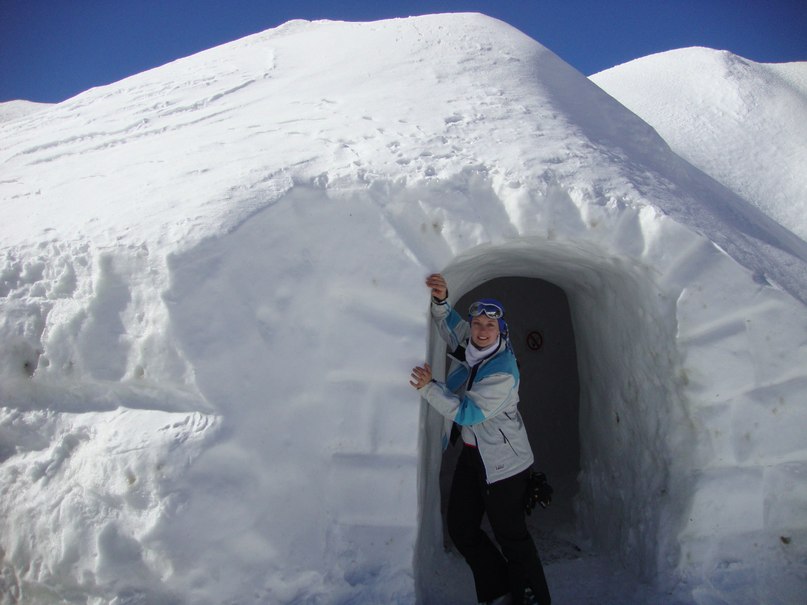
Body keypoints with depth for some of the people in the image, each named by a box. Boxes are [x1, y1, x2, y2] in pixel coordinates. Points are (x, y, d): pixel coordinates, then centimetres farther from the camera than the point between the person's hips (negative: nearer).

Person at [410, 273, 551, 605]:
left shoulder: (503, 372, -24)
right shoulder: (469, 343, -3)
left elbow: (468, 412, -28)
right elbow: (449, 321, 12)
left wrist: (429, 388, -30)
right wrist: (440, 299, -8)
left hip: (502, 460, -8)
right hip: (472, 453, 8)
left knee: (510, 535, 0)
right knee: (461, 529, 13)